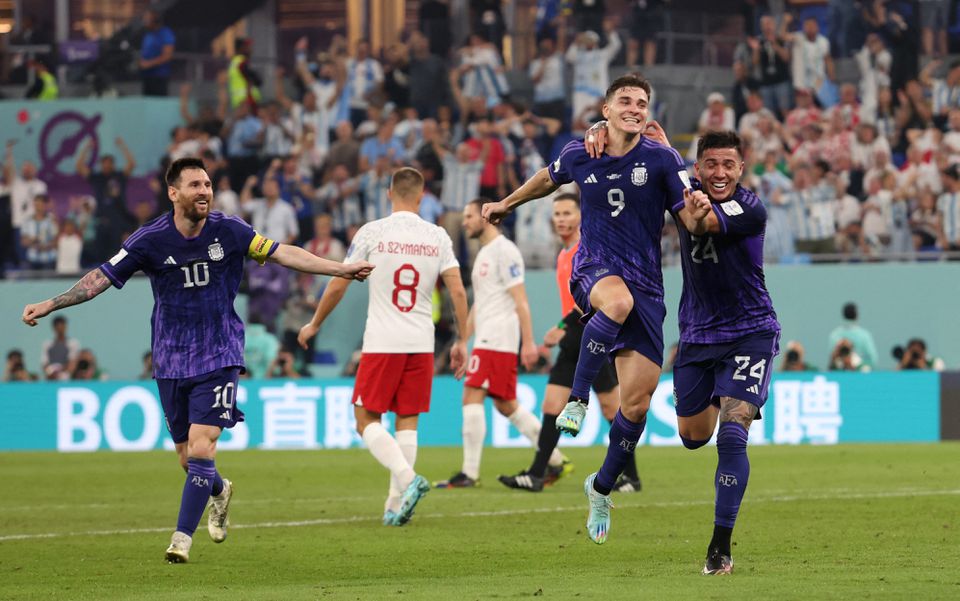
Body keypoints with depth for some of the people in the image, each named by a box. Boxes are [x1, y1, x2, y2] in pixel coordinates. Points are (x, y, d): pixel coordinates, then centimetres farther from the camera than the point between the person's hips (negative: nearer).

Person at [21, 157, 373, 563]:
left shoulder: (229, 231, -5)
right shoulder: (150, 240, -7)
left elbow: (282, 254, -2)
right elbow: (102, 278, -4)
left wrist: (340, 269, -5)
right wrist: (48, 305, -10)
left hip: (218, 358, -1)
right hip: (171, 361, 1)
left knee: (201, 447, -16)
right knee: (187, 457, 8)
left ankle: (183, 537, -9)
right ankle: (219, 492, 42)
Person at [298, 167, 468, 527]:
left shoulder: (371, 233, -3)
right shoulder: (437, 237, 3)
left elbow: (337, 287, 1)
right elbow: (457, 291, 0)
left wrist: (314, 325, 16)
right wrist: (461, 341, 9)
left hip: (381, 344, -3)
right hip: (422, 345, 3)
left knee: (367, 421, 3)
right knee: (407, 422, 9)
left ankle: (408, 479, -19)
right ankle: (396, 505, 5)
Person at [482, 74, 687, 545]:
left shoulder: (662, 159, -3)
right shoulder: (579, 155, 4)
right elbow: (549, 178, 27)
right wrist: (507, 203, 40)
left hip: (645, 284, 1)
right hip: (594, 271, -1)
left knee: (637, 401, -3)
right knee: (619, 300, -41)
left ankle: (603, 487, 20)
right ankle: (577, 399, -30)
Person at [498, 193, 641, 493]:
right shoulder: (563, 254, 17)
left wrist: (563, 328, -22)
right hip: (573, 343, 8)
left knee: (611, 407, -1)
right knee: (552, 405, -1)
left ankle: (630, 476, 9)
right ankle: (537, 474, -3)